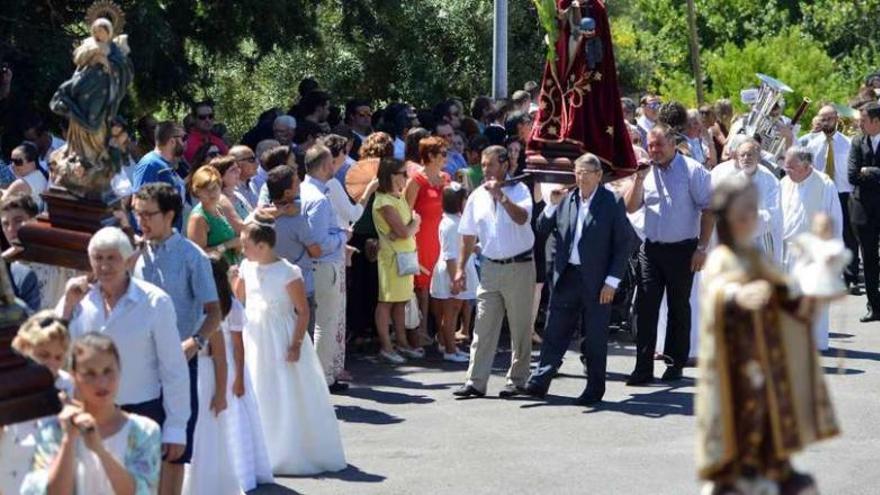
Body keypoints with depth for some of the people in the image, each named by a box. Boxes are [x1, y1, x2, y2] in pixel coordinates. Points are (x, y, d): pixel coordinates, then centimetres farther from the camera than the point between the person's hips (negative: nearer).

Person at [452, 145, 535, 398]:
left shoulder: (519, 190, -4)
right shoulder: (477, 196, 9)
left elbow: (522, 218, -23)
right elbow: (468, 236, 13)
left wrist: (501, 196, -28)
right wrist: (461, 268, 9)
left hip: (519, 266, -4)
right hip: (490, 267, 4)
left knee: (520, 327, 4)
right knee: (483, 327, 0)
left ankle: (517, 380, 13)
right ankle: (475, 382, -1)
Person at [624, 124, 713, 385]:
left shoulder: (692, 171, -6)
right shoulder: (647, 172, 9)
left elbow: (708, 209, -7)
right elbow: (630, 207, 6)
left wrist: (702, 248, -11)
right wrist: (639, 180, -8)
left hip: (682, 249, -4)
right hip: (651, 248, 4)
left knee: (679, 308, 6)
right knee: (645, 307, -3)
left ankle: (676, 364, 17)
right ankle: (643, 368, -2)